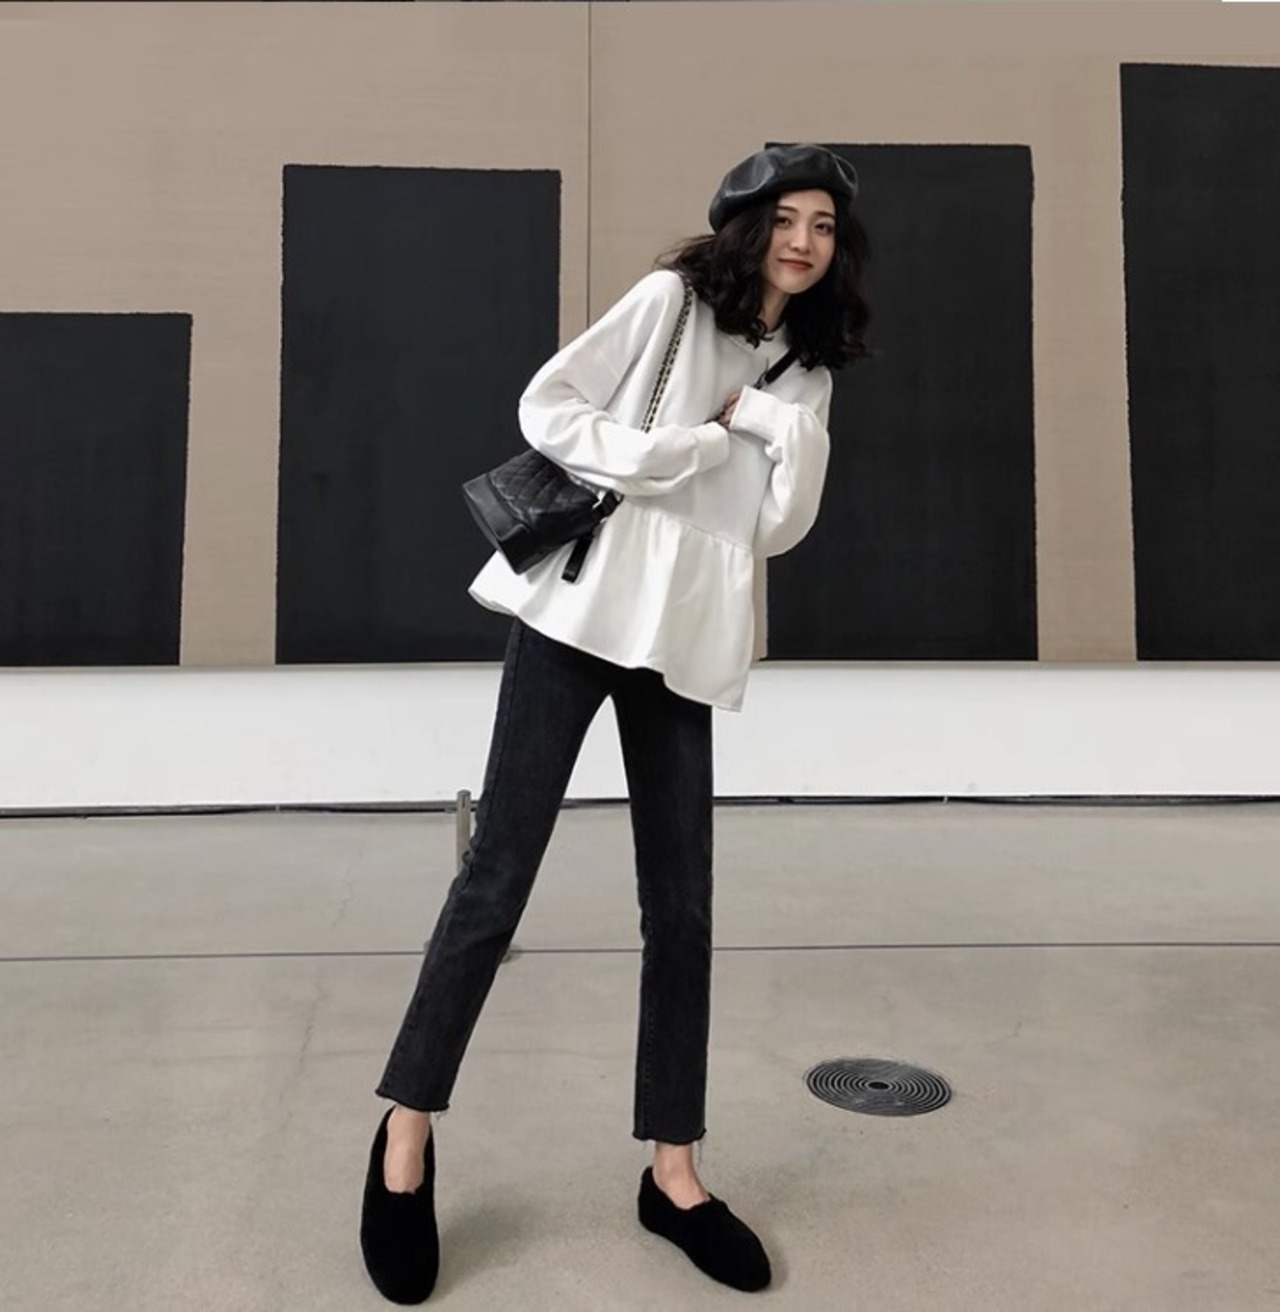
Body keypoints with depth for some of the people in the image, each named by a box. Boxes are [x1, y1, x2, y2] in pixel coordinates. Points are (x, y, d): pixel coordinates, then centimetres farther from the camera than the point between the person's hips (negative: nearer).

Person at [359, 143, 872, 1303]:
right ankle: (408, 1132, 14)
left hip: (686, 642, 4)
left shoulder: (806, 377, 15)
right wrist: (675, 454, -11)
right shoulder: (671, 300, 4)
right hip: (578, 609, -4)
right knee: (498, 877, -3)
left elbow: (781, 528, 6)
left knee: (682, 908, 5)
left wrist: (777, 423, -7)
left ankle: (672, 1170, 19)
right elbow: (547, 407, -3)